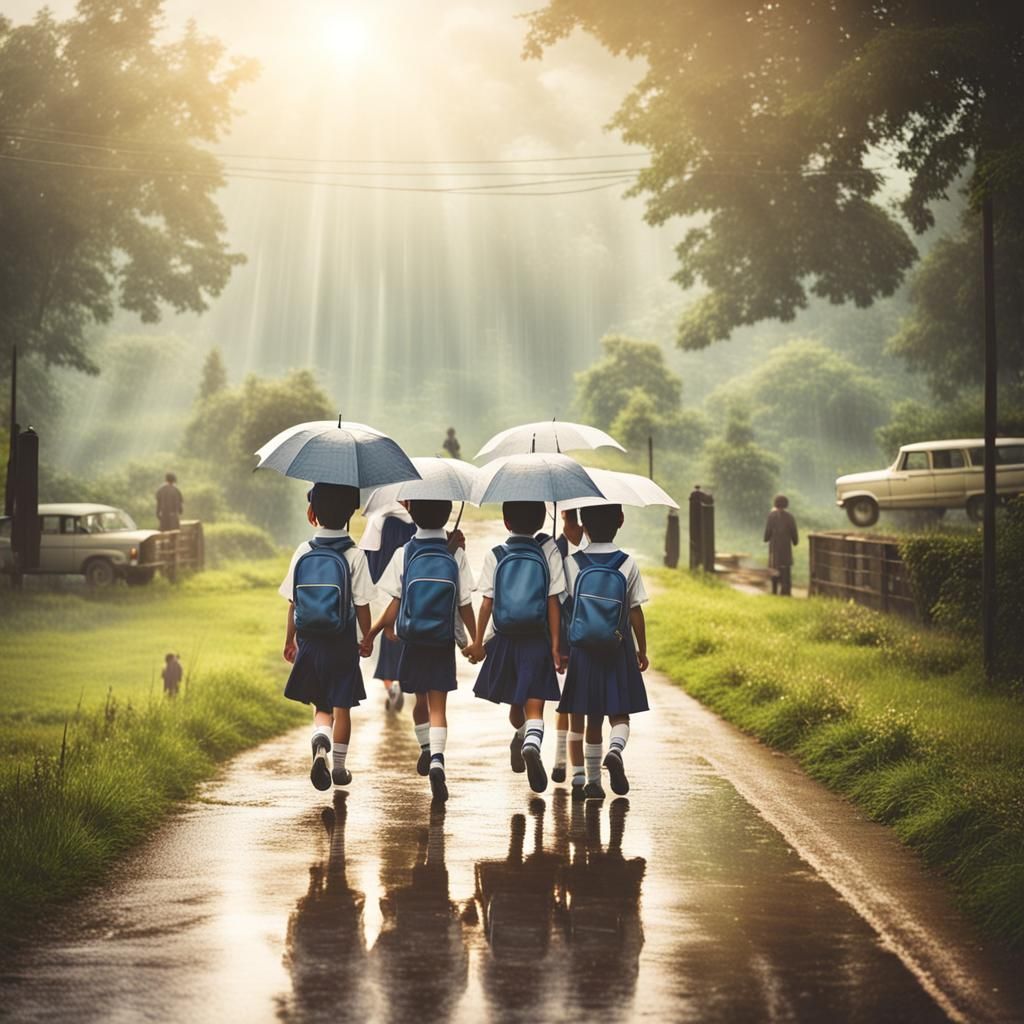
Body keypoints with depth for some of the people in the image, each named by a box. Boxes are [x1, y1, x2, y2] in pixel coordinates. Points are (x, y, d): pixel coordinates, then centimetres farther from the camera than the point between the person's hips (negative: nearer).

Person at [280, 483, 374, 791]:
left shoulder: (303, 552, -2)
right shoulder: (354, 556, -9)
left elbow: (292, 602, 2)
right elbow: (361, 605, -8)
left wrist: (290, 640, 12)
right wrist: (367, 638, 6)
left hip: (309, 641, 2)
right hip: (342, 644, -2)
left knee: (321, 705, 14)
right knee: (341, 707, 10)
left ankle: (320, 742, -13)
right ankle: (338, 767, 15)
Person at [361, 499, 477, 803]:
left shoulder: (404, 554, -4)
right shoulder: (456, 555, -4)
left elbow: (396, 603, -6)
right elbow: (465, 606, -2)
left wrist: (372, 633, 1)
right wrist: (476, 640, 8)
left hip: (413, 641, 1)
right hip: (444, 643, -1)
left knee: (421, 701, 20)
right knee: (438, 706, -3)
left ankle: (425, 749, 37)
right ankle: (437, 760, -22)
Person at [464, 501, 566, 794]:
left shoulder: (495, 556, 2)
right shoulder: (548, 552, 0)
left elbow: (487, 603, -1)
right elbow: (553, 603, -3)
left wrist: (478, 642, 6)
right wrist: (556, 645, -1)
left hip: (504, 638, 2)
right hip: (537, 640, -2)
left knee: (514, 702, 24)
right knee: (534, 705, -9)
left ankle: (520, 735, 40)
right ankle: (531, 744, -33)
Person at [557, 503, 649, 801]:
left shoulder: (571, 563, -4)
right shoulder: (627, 564, -4)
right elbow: (635, 612, -1)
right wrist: (642, 650, 9)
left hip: (582, 650, 1)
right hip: (618, 652, -1)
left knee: (591, 718, 10)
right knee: (619, 714, 7)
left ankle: (590, 781, 11)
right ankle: (615, 750, -24)